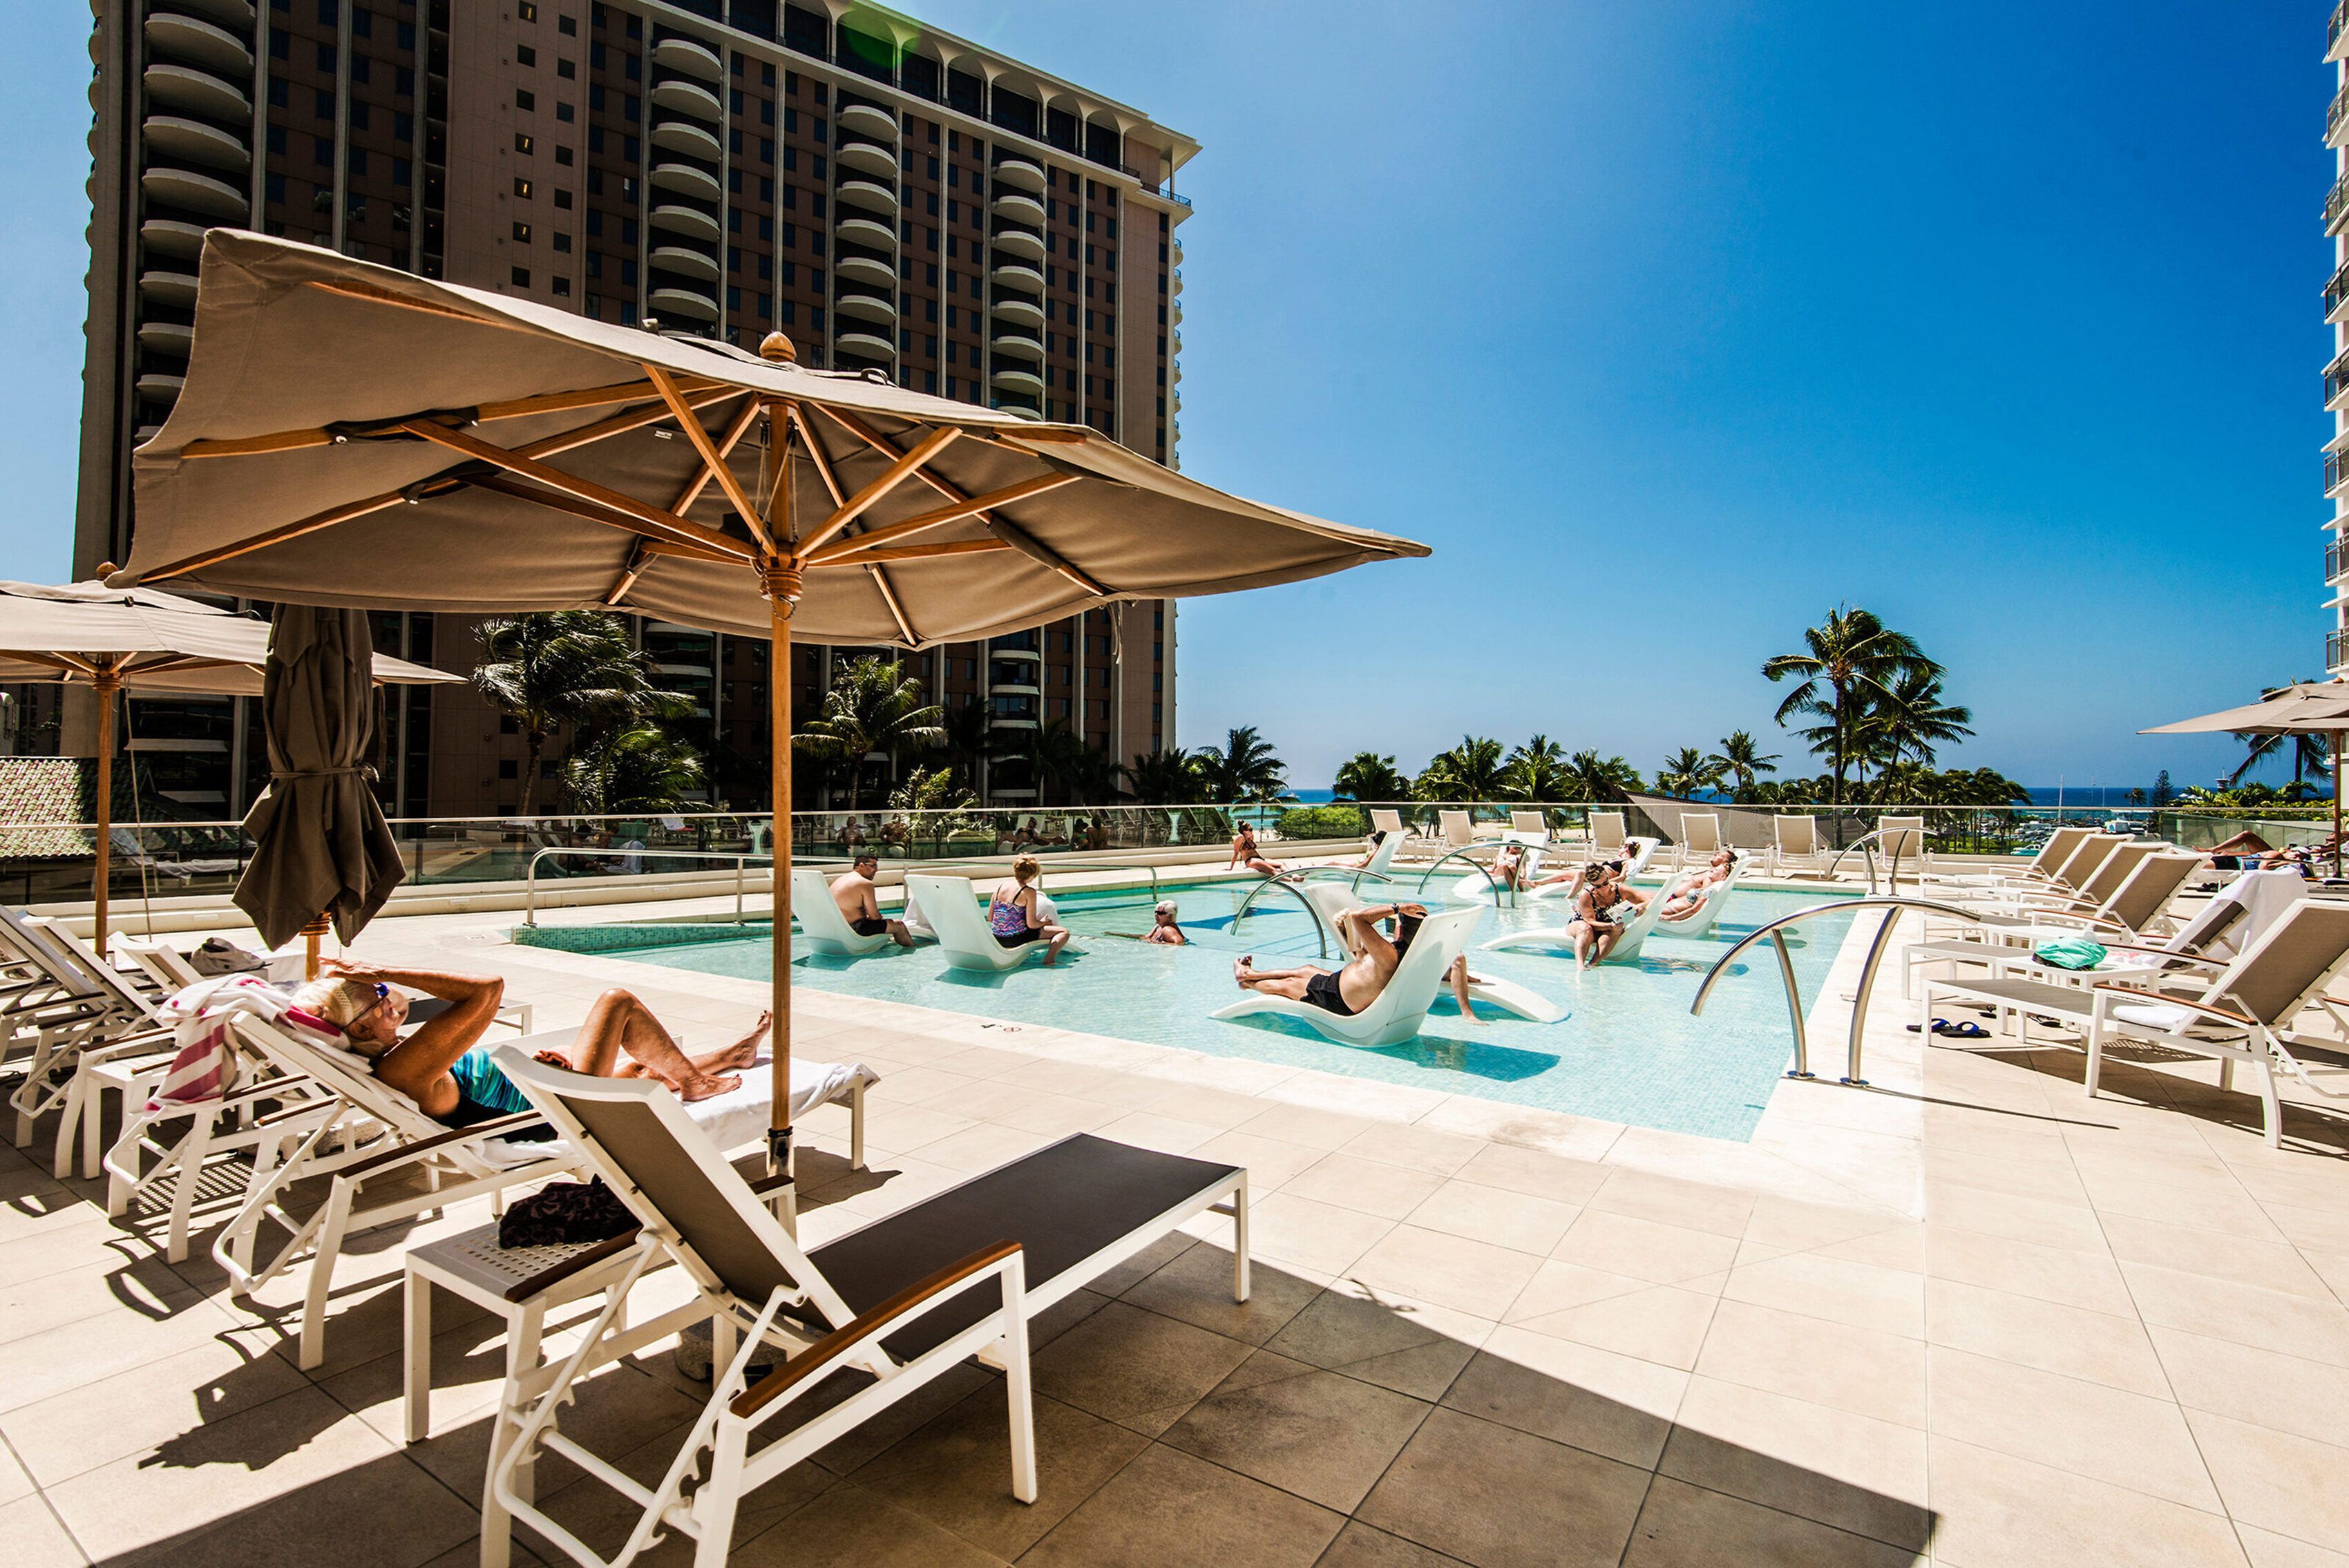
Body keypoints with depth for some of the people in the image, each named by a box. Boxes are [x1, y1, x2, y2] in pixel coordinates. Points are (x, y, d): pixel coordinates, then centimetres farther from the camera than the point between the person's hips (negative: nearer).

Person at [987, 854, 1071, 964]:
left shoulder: (1000, 886, 2)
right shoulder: (1029, 892, -14)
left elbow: (989, 918, 5)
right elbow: (1031, 924, -16)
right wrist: (1042, 923, 5)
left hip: (997, 939, 7)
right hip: (1016, 939, -7)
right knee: (1064, 932, 2)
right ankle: (1048, 960, -15)